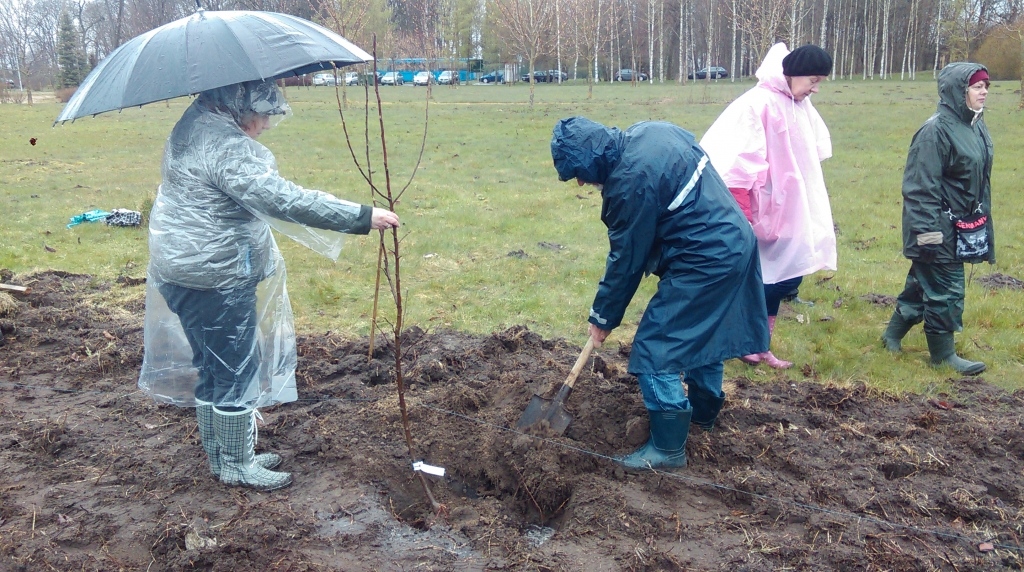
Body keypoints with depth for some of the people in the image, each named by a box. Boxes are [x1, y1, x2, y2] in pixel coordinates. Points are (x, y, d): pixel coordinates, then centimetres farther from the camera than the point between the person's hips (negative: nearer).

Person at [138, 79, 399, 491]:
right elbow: (285, 200, -29)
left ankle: (220, 456, 32)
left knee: (211, 369, 19)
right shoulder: (227, 147, -21)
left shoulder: (191, 128, 12)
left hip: (182, 271, 10)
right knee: (237, 371, 3)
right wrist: (363, 217, -27)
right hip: (217, 279, -10)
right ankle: (236, 466, 17)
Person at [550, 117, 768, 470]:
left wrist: (603, 317, -1)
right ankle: (704, 411, 46)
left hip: (704, 263, -10)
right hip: (736, 242, 10)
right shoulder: (650, 131, 2)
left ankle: (668, 447, 7)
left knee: (654, 350, -3)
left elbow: (626, 261, -15)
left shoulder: (630, 182, -24)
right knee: (702, 333, 27)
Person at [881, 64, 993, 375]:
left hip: (962, 226, 9)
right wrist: (927, 233, -22)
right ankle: (943, 353, 14)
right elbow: (922, 188, -20)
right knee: (945, 290, 0)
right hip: (939, 228, -9)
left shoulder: (976, 127, 9)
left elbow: (981, 181, 17)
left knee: (924, 281, 17)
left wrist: (983, 222, 19)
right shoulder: (936, 131, -18)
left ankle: (893, 334, 31)